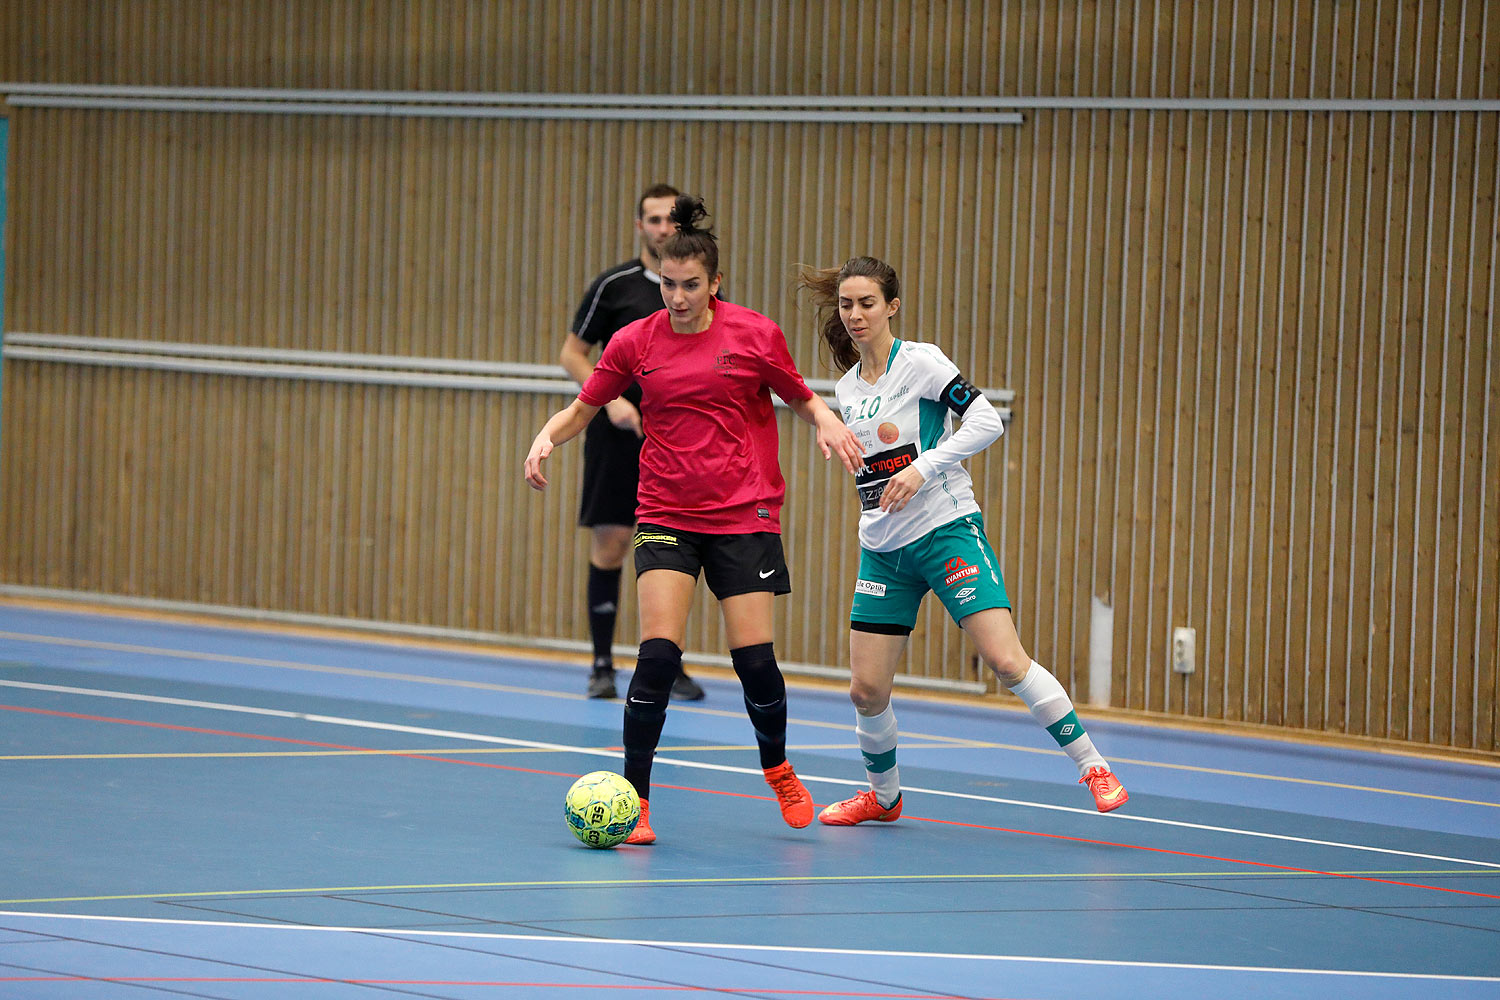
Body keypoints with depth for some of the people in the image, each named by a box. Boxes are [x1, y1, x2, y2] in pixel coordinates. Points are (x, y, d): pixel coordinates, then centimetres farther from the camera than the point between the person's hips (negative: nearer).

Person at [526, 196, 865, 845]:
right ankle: (634, 798, -5)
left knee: (754, 657, -3)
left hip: (745, 516, 0)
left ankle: (777, 768, 26)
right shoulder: (634, 342, 0)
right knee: (658, 653, -14)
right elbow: (582, 409, 10)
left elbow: (802, 400, 10)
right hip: (666, 517, 1)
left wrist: (828, 423, -11)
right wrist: (547, 438, -10)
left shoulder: (755, 335, -4)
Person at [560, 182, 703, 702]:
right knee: (610, 545, -2)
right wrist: (612, 399, -12)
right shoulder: (614, 285, -2)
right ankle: (602, 665, 7)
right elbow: (572, 354, 1)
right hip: (618, 438, -2)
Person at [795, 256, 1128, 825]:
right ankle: (883, 796, 27)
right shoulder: (847, 389, 12)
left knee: (1006, 659, -19)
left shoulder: (920, 363, -8)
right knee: (866, 690, 3)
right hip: (882, 552, 6)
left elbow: (986, 421, -17)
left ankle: (1091, 766, -8)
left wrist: (922, 468, -24)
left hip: (947, 532, -6)